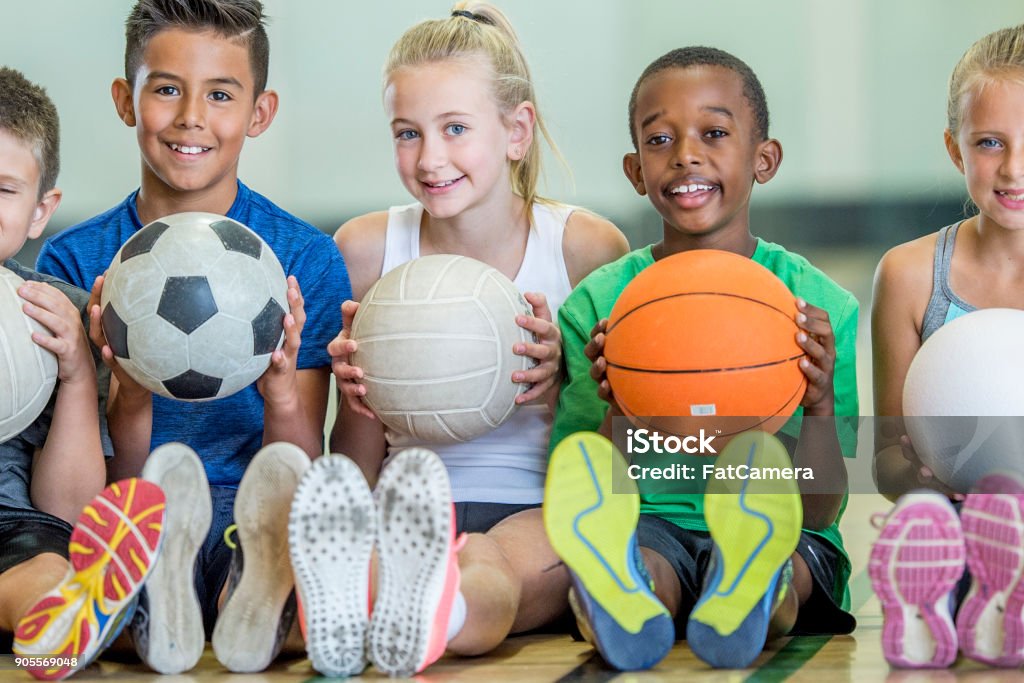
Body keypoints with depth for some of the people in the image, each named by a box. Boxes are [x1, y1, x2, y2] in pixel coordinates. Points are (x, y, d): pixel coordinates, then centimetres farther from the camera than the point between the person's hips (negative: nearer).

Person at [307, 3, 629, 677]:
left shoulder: (586, 248, 4)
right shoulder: (365, 249, 9)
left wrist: (559, 382, -12)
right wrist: (359, 394, -8)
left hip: (543, 515, -1)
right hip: (412, 512, 1)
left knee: (494, 564, -39)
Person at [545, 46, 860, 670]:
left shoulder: (823, 306, 4)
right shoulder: (596, 305, 6)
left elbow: (820, 514, 0)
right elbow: (572, 499, 2)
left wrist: (821, 408, -18)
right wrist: (615, 414, -17)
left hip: (787, 546, 0)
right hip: (649, 530, 0)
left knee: (798, 553, -36)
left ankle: (748, 595, -65)